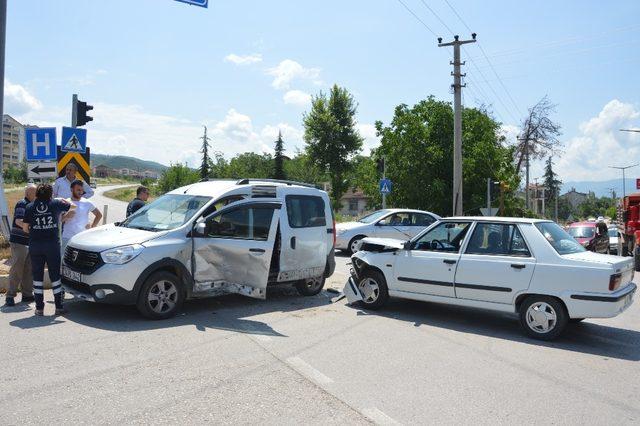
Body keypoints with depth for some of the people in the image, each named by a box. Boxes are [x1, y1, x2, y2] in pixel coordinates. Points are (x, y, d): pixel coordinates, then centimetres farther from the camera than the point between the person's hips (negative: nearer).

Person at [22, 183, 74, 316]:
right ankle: (59, 306, 9)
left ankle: (39, 308, 10)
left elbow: (25, 228, 6)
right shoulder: (56, 203, 0)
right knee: (55, 275, 7)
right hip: (53, 244, -1)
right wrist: (63, 201, 30)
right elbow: (74, 207, 14)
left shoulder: (30, 207, 4)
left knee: (37, 275, 9)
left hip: (35, 245, 1)